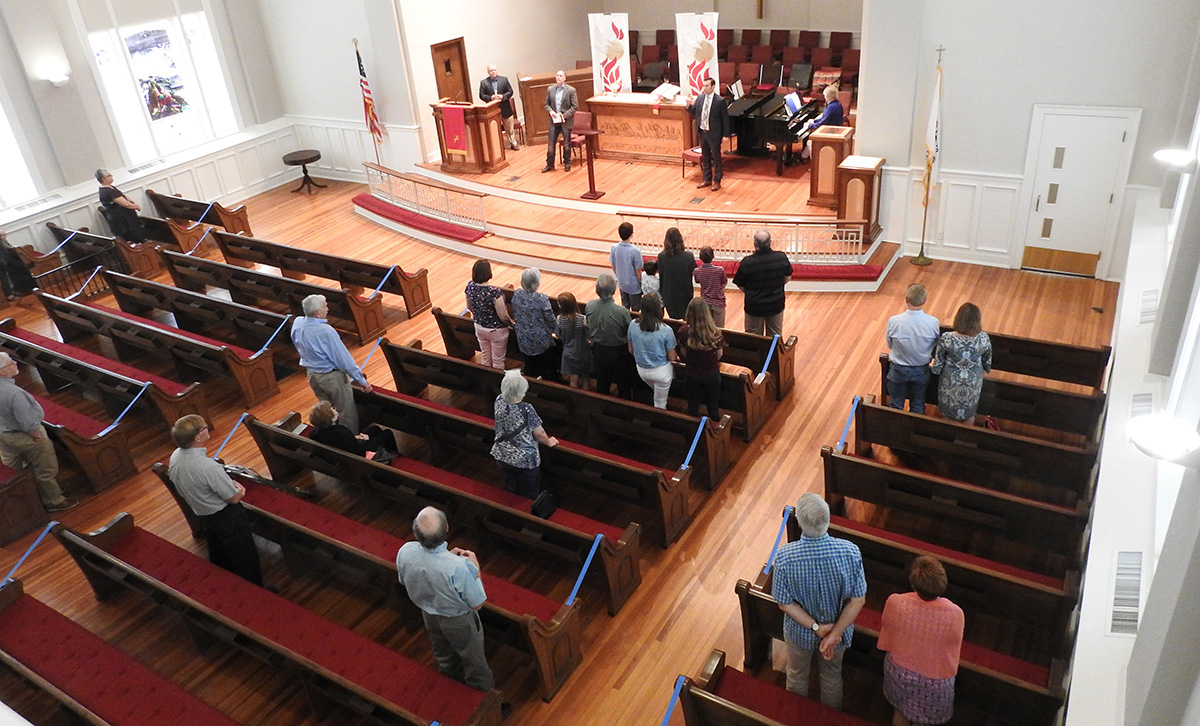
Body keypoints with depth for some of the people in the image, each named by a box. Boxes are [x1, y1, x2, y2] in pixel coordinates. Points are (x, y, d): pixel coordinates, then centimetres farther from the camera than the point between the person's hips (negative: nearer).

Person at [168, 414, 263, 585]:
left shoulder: (175, 457, -11)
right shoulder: (209, 467, -37)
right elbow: (234, 498, -24)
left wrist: (230, 483, -1)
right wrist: (238, 489, -1)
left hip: (202, 515, 8)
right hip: (227, 518, -8)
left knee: (219, 559, 29)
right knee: (245, 559, 13)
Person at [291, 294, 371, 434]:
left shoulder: (297, 324, -9)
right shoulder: (326, 331, -31)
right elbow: (344, 360, -23)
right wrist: (362, 381, -16)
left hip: (312, 375, 8)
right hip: (332, 377, -8)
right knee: (347, 413, 9)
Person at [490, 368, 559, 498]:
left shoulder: (499, 401, -15)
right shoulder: (526, 409, -29)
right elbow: (539, 434, -14)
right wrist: (549, 442, 3)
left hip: (501, 456, 5)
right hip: (524, 460, -5)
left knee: (511, 492, 27)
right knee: (529, 496, 18)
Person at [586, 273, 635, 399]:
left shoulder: (589, 306, -20)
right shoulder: (621, 312, -34)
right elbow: (631, 334, -18)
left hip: (599, 350, 4)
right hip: (619, 352, -4)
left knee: (602, 382, 26)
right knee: (624, 383, 21)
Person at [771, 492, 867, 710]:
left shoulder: (785, 557, -32)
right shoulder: (850, 552, -30)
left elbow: (785, 603, -21)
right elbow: (858, 600, -21)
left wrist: (816, 627, -14)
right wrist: (834, 634, -17)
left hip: (800, 632, -1)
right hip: (840, 627, 1)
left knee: (797, 675, 29)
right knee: (832, 675, 31)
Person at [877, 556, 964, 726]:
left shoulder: (895, 603, -30)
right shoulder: (955, 614, -33)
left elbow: (886, 641, -10)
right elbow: (953, 653, -13)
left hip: (899, 671, 1)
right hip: (935, 681, -1)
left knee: (900, 711, 30)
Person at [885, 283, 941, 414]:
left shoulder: (893, 321, -24)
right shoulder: (933, 322, -22)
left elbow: (889, 344, -7)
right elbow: (936, 343, -4)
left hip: (898, 370, -1)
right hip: (921, 371, 1)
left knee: (895, 406, 21)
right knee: (918, 406, 24)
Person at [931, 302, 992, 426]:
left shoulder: (946, 338, -28)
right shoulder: (983, 338, -22)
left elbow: (937, 367, -18)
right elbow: (988, 363, -4)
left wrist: (934, 369, 6)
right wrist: (986, 369, 19)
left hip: (951, 385, -2)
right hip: (973, 386, 2)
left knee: (951, 416, 25)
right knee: (969, 413, 29)